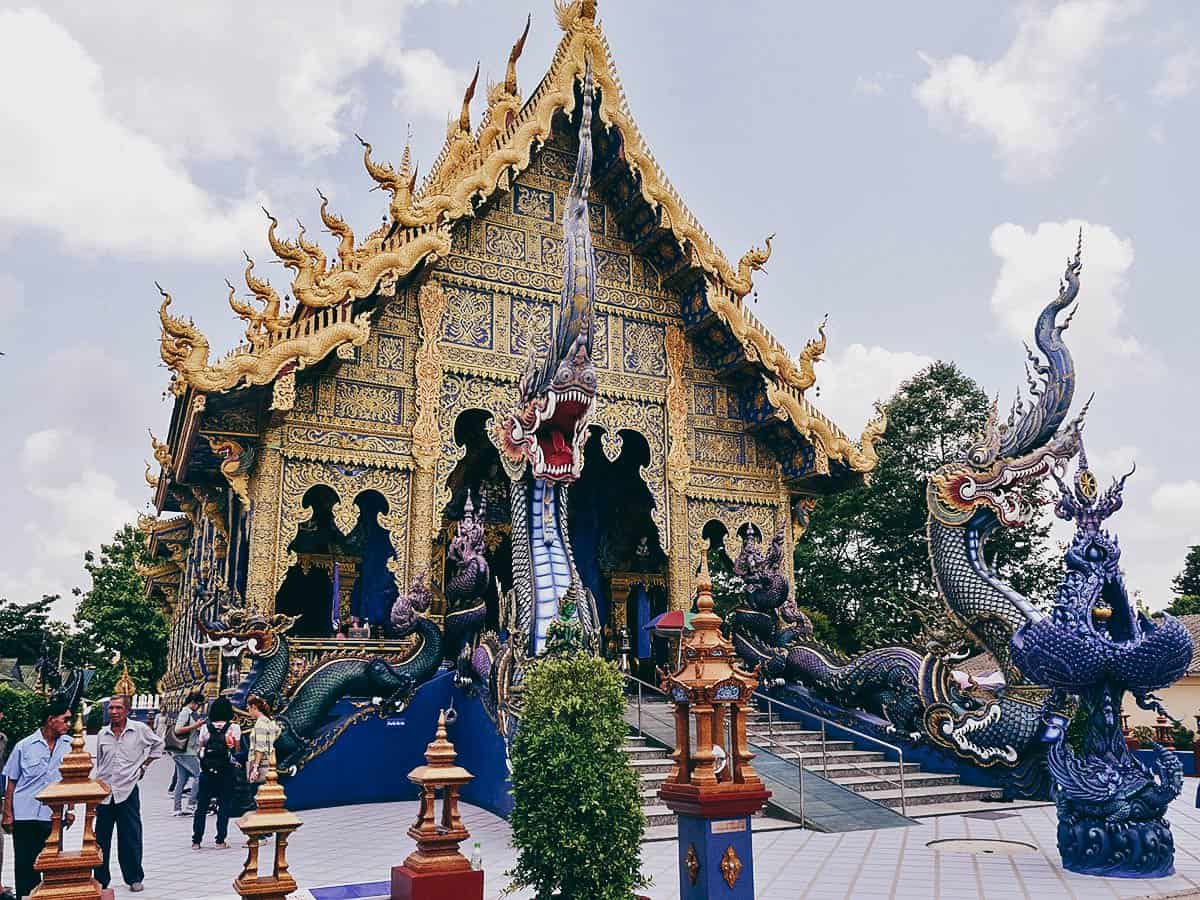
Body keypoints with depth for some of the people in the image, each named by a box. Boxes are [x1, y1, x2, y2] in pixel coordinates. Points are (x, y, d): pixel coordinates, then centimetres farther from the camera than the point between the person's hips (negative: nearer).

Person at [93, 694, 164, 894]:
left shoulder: (140, 729, -4)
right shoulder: (102, 734, 6)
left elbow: (158, 744, 13)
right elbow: (98, 763, 16)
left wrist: (144, 765, 7)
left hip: (127, 790, -3)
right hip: (103, 792, 3)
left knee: (130, 838, 2)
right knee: (101, 838, 8)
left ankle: (134, 878, 14)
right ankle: (100, 879, 20)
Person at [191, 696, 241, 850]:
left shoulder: (205, 727, 1)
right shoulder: (234, 728, -5)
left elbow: (200, 748, 4)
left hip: (206, 771, 2)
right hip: (226, 772, -2)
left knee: (201, 806, 11)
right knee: (224, 806, 6)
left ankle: (196, 841, 14)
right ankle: (220, 841, 5)